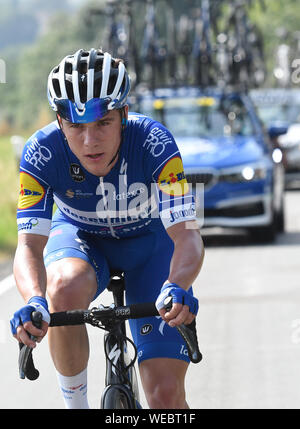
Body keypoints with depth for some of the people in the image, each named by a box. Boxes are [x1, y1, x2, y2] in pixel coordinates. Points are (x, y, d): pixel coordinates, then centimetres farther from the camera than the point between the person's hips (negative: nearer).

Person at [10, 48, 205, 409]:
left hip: (149, 240, -1)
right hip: (80, 236, 1)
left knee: (166, 395, -13)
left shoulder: (153, 143, -33)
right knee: (66, 289, -38)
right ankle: (75, 404, -15)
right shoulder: (42, 153, -30)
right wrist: (34, 301, -55)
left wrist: (176, 288, -59)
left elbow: (187, 235, -37)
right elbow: (30, 244, -33)